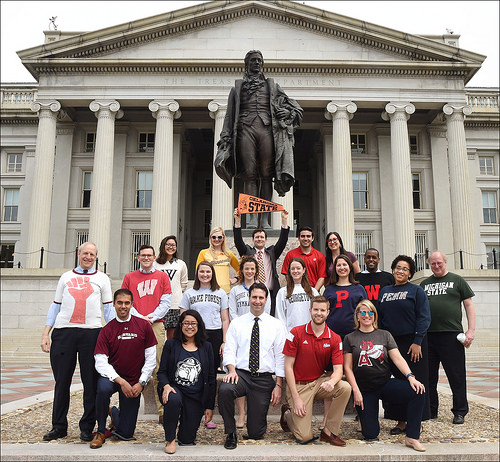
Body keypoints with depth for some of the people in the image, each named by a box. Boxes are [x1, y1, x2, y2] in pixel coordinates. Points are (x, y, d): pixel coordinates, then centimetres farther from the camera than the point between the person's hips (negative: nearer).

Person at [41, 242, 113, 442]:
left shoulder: (102, 278, 12)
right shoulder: (66, 277, 16)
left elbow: (108, 308, 10)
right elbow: (55, 306, 15)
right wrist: (45, 334, 6)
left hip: (91, 333, -1)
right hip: (63, 332, 1)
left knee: (91, 382, 1)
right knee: (62, 381, 6)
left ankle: (87, 427, 12)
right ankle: (59, 426, 18)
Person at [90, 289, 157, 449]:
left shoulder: (144, 326, -4)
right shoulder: (106, 330, -5)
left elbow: (151, 359, -2)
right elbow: (101, 363, -11)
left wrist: (141, 383, -10)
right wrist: (121, 381, -23)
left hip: (134, 383, 1)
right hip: (112, 377, 0)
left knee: (126, 434, 2)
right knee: (103, 388, -38)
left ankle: (115, 413, 37)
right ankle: (101, 431, -12)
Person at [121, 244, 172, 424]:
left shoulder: (162, 276, 12)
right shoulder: (129, 277, 15)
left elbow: (166, 302, 6)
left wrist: (152, 317, -6)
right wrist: (139, 317, -5)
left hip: (156, 324, -1)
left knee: (158, 370, -4)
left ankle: (162, 411, -2)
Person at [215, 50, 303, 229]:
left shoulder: (272, 86, 24)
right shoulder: (237, 87, 22)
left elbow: (295, 106, 24)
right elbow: (229, 115, 16)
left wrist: (288, 113, 1)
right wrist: (226, 138, 5)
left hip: (267, 129, 1)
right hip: (246, 129, 0)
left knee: (266, 174, -6)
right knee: (250, 174, -10)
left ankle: (265, 219, -6)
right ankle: (252, 218, -12)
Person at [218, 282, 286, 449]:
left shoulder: (276, 325, 5)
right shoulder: (236, 323, 7)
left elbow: (280, 357, 4)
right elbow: (229, 351, 1)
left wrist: (278, 385, -3)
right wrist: (231, 370, -19)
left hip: (264, 379, 0)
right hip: (241, 374, 0)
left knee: (256, 433, -2)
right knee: (224, 389, -36)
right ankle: (231, 433, -11)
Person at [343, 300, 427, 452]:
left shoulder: (384, 335, 7)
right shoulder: (350, 338, 2)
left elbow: (398, 358, -2)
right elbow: (347, 368, -1)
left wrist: (410, 377, -18)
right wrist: (356, 391, -10)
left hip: (385, 383, 2)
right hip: (364, 390, -2)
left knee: (418, 392, -25)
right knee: (371, 435, -8)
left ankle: (411, 437, -14)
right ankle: (365, 414, 27)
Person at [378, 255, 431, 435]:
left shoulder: (416, 290, 1)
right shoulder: (384, 291, 13)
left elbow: (424, 318, -6)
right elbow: (379, 317, 15)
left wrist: (417, 342, -14)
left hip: (412, 343, -4)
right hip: (390, 343, 4)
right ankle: (400, 421, 15)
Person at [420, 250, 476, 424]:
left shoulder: (457, 280, 7)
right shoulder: (424, 284, 16)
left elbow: (469, 305, 3)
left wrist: (471, 330, -6)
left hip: (451, 334, -3)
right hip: (427, 335, 4)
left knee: (456, 376, 1)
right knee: (428, 375, 9)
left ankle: (460, 412, 14)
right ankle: (430, 411, 21)